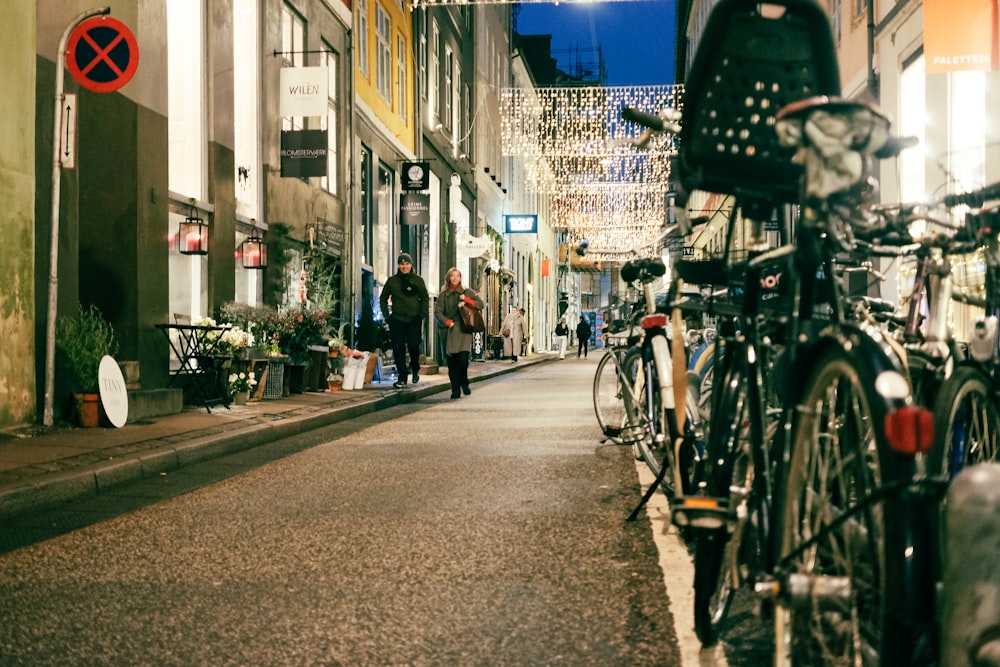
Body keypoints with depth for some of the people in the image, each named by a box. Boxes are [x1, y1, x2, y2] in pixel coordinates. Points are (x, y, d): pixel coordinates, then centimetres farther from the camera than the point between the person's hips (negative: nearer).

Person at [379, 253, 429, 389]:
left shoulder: (418, 280, 5)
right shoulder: (392, 281, 6)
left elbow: (425, 299, 9)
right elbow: (383, 299, 13)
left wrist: (421, 315, -2)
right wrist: (387, 316, 4)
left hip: (414, 320, -1)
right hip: (397, 320, 1)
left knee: (413, 346, -11)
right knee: (398, 349, -1)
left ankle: (415, 368, 18)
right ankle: (401, 377, 8)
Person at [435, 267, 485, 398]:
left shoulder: (467, 292, 11)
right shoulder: (443, 295, 11)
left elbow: (481, 303, 5)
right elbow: (438, 311, 4)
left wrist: (466, 300, -7)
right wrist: (447, 322, -10)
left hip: (463, 330, -1)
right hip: (450, 331, 1)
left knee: (463, 358, -15)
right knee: (452, 362, -2)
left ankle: (464, 383, 9)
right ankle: (455, 390, 5)